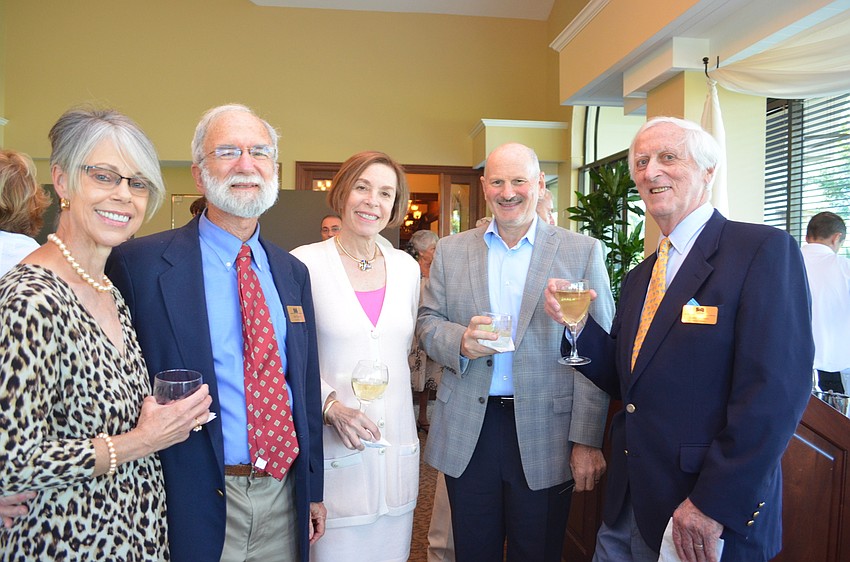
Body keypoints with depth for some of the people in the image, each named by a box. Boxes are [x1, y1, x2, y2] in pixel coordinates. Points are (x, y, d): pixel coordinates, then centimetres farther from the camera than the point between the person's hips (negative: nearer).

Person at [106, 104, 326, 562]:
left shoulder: (292, 272, 6)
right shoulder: (141, 263, -10)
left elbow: (306, 387, 9)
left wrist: (313, 490, 11)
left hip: (284, 495, 5)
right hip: (197, 505, -4)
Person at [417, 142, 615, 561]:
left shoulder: (582, 252, -1)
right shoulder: (451, 251, 6)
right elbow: (427, 322, 7)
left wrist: (587, 441, -9)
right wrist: (460, 341, -16)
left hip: (545, 436, -2)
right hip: (467, 434, 2)